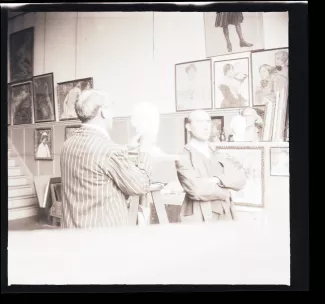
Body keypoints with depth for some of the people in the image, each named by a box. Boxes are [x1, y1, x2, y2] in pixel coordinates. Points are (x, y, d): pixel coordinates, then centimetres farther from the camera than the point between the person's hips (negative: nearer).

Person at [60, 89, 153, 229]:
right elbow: (140, 186, -10)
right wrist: (144, 152, 2)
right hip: (103, 232, -7)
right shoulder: (110, 149, -22)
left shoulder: (68, 144, 1)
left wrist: (126, 148, 21)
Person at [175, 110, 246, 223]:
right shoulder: (183, 156, -6)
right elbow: (196, 189, -19)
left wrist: (218, 180, -14)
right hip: (200, 219, -5)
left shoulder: (216, 155, 15)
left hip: (225, 216, 6)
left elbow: (240, 180, 4)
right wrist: (225, 192, -5)